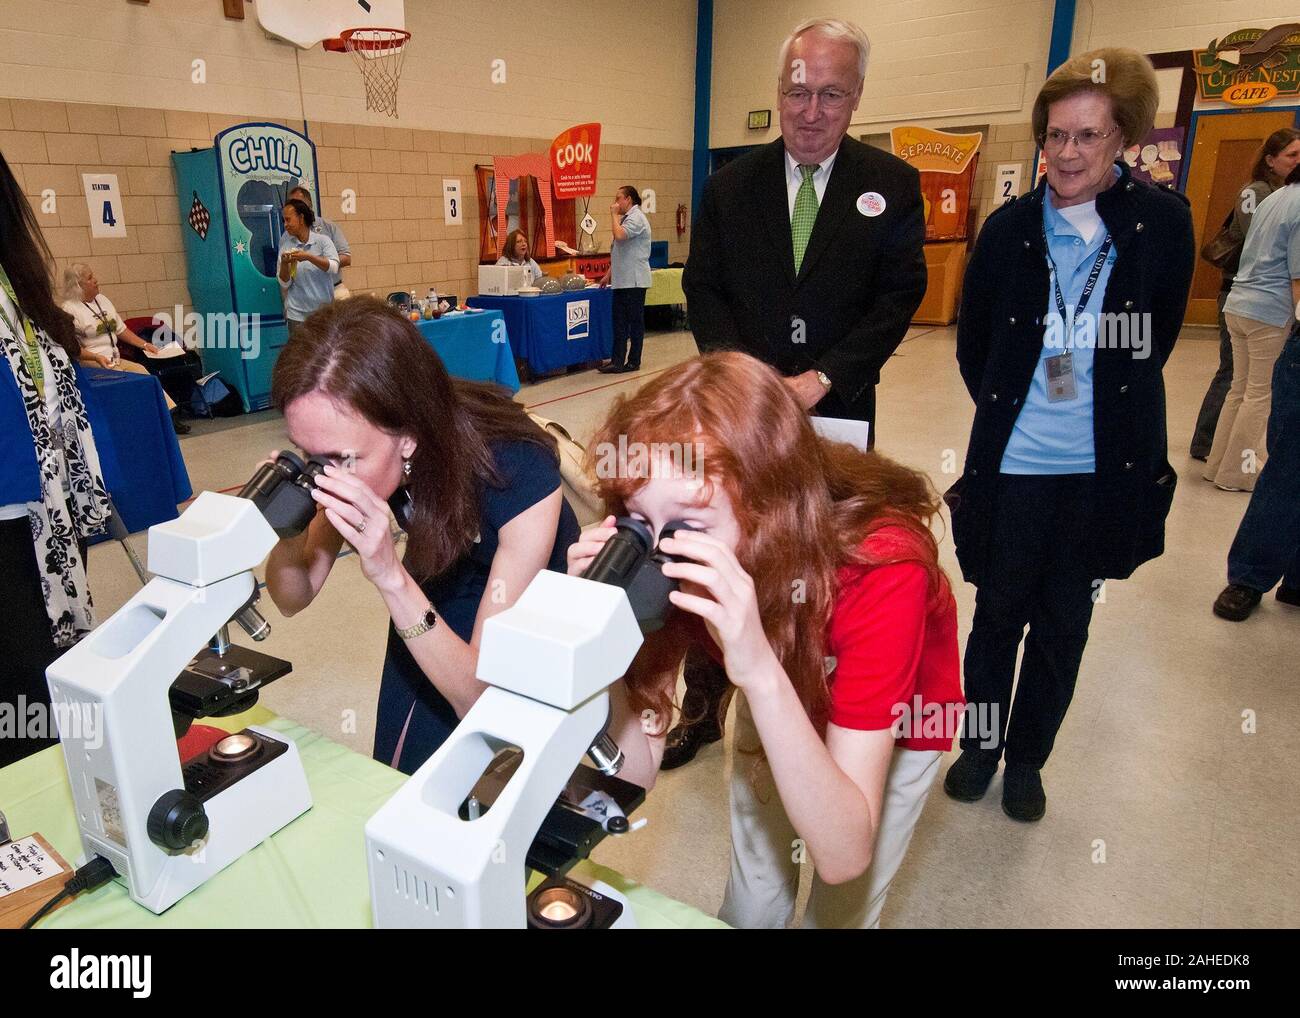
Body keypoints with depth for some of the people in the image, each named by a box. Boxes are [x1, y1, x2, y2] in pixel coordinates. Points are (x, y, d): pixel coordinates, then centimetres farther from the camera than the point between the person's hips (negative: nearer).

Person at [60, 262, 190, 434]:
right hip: (90, 362, -6)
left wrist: (144, 345, 12)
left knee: (141, 370, -19)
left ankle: (170, 413, -31)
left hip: (115, 360, 6)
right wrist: (97, 357, -23)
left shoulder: (102, 300, 17)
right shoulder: (70, 309, -5)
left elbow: (121, 330, 22)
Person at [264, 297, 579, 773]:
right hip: (429, 596, 4)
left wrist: (390, 575, -47)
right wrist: (289, 529, -33)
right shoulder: (355, 451, -24)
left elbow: (481, 695, -35)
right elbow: (292, 600, -11)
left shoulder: (518, 475, -38)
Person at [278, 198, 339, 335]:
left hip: (324, 311, -1)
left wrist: (309, 257, -26)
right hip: (297, 313, 1)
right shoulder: (286, 245, 5)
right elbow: (285, 284, 2)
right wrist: (284, 264, -16)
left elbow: (334, 268, -16)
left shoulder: (323, 240, 0)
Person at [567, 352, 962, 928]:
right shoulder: (664, 566, -29)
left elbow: (844, 856, -41)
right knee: (752, 901, 17)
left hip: (895, 726, -2)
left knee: (839, 912, 13)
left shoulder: (881, 570, -41)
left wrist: (760, 670, -55)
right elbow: (633, 774, -25)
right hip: (769, 703, 3)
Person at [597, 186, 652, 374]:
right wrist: (609, 274, 20)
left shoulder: (636, 218, -11)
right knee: (619, 322, 8)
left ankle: (634, 362, 5)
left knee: (635, 322, -1)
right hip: (622, 280, 10)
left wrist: (614, 214, -14)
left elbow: (619, 234, -29)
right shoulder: (626, 218, 20)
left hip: (634, 280, -10)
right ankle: (617, 361, 11)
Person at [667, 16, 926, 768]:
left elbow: (900, 295, -7)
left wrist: (822, 377, -18)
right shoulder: (731, 185, 4)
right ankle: (704, 705, 25)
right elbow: (703, 289, 2)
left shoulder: (892, 185, -1)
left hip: (837, 411, -1)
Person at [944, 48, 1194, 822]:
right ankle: (980, 745, 32)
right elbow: (973, 345, 7)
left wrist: (1102, 406, 9)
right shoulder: (1009, 228, -3)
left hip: (1105, 467, 1)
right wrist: (1010, 407, 9)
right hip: (1014, 465, 0)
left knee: (1065, 622, 13)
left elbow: (1157, 341, 7)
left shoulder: (1164, 222, -3)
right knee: (1000, 614, 11)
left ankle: (1027, 758, 32)